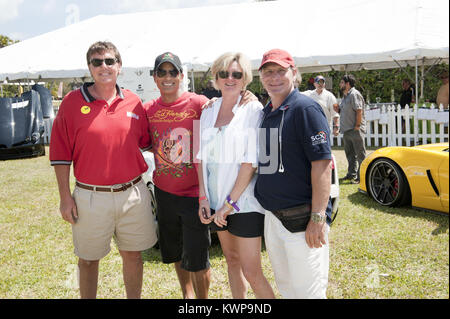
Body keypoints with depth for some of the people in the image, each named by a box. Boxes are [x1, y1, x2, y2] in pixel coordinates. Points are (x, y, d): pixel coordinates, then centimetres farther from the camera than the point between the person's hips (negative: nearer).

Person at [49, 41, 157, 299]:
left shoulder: (134, 102, 3)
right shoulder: (73, 102, -5)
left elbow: (146, 142, 15)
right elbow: (61, 154, -4)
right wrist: (65, 197, -7)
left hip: (132, 193, 2)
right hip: (90, 197, -2)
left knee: (133, 255, 14)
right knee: (89, 259, 12)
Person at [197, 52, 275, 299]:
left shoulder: (253, 110, -8)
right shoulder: (208, 113, 9)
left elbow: (250, 162, -14)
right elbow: (202, 158, 10)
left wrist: (229, 202, -16)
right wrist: (203, 197, 0)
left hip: (244, 202, -6)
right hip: (216, 201, 6)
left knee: (251, 272, -5)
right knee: (231, 260, 16)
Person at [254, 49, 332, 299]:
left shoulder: (306, 108, -12)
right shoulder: (265, 112, 13)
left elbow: (322, 163, -18)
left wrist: (318, 218, -22)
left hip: (302, 219, -8)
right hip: (271, 216, 8)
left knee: (308, 291, 0)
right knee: (285, 286, 19)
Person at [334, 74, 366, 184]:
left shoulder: (355, 94, -13)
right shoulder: (345, 96, 18)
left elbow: (359, 111, -19)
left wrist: (357, 126, -19)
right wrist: (337, 109, 4)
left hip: (355, 130, -10)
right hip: (347, 131, 10)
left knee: (360, 154, -2)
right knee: (350, 153, 16)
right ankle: (351, 174, 26)